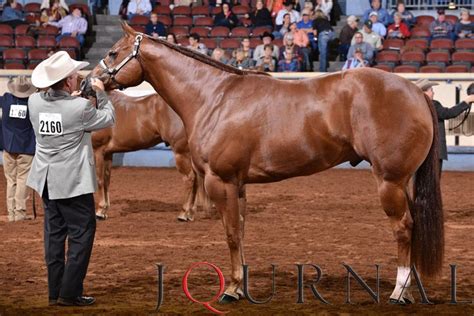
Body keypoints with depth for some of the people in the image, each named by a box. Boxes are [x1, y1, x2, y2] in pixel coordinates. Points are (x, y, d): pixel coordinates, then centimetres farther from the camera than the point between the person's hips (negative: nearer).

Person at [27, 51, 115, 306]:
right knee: (82, 233, 3)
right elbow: (107, 119, -3)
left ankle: (55, 292, 18)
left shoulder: (34, 102, -5)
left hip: (46, 180, 7)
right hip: (73, 180, -7)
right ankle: (70, 293, -1)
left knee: (54, 234, 14)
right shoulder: (80, 108, -21)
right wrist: (101, 94, 10)